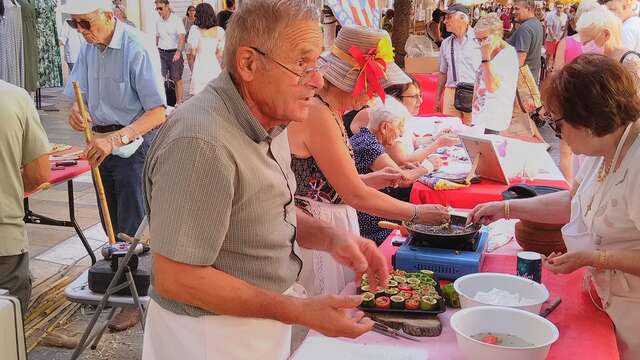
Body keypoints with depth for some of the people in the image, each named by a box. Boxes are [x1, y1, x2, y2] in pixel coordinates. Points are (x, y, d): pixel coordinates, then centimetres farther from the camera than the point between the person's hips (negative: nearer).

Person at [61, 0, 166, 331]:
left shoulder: (137, 49, -22)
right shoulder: (89, 48, 2)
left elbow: (157, 113, -26)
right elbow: (77, 93, 8)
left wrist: (116, 139, -37)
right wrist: (76, 110, -17)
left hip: (134, 145, -7)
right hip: (104, 144, 7)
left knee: (132, 228, 0)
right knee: (111, 225, 18)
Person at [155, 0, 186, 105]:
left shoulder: (176, 20, -8)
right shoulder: (158, 22, 9)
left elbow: (181, 37, -17)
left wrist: (178, 51, -29)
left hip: (174, 52, -4)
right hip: (161, 53, 4)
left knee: (177, 79, 2)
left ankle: (179, 103, 11)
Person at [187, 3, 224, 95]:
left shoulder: (195, 29, -6)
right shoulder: (220, 31, 2)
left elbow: (193, 52, -4)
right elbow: (220, 54, 5)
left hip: (200, 65, -3)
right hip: (215, 66, 3)